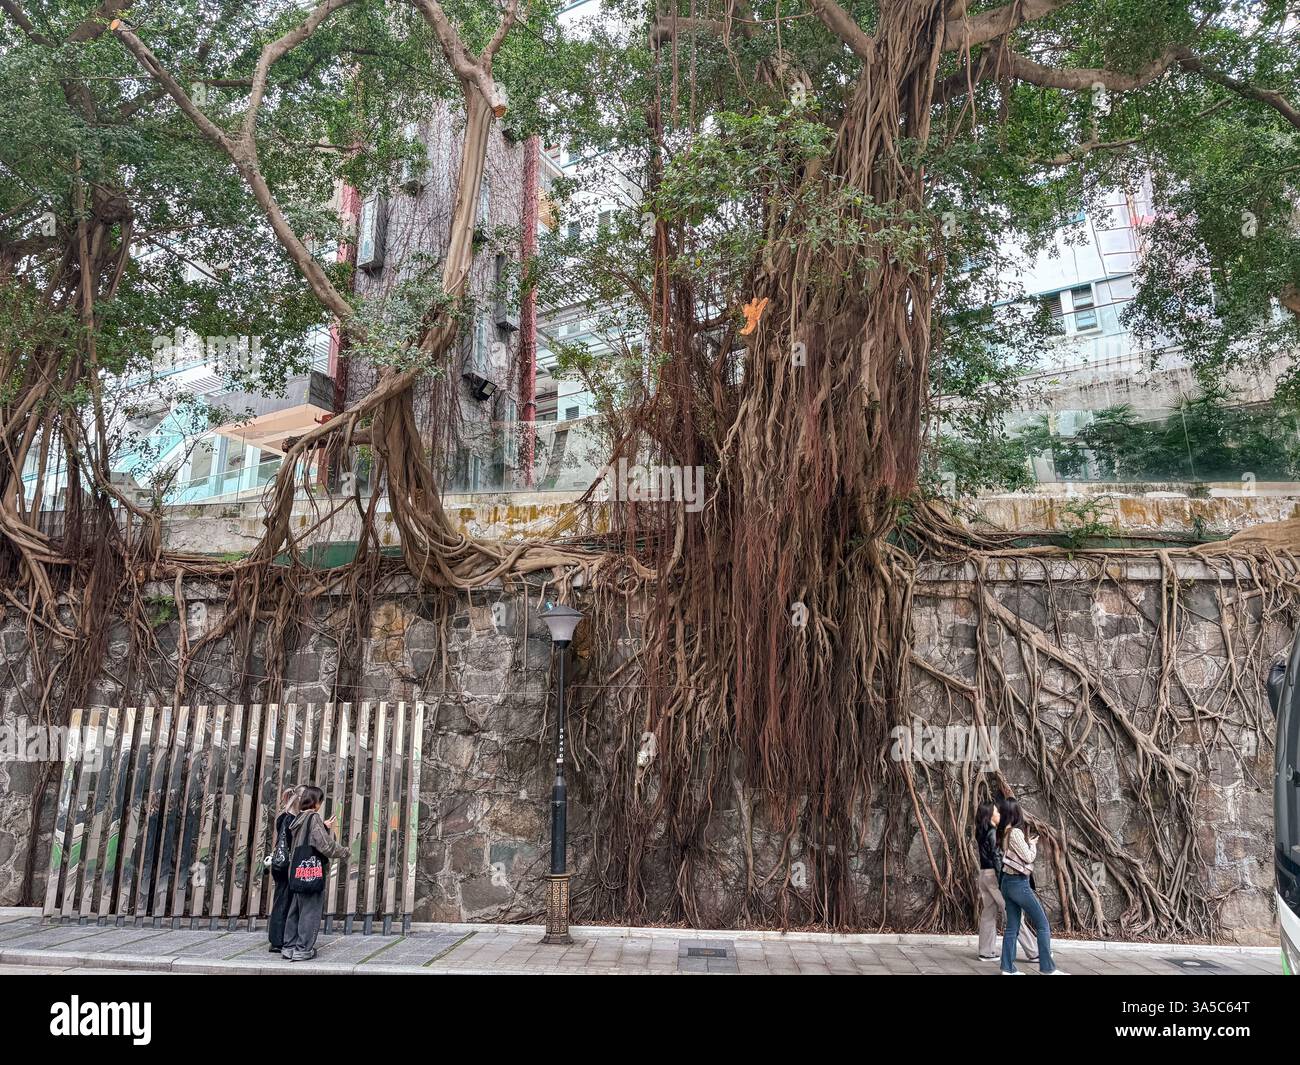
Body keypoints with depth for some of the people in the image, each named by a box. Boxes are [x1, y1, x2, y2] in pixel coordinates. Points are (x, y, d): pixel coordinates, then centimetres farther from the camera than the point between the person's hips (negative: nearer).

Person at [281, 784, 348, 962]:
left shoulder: (299, 819, 12)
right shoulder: (314, 818, -13)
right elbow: (326, 845, -14)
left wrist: (325, 828, 14)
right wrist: (344, 851, 0)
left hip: (298, 872, 8)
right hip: (312, 872, -8)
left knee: (295, 911, 14)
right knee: (310, 911, -1)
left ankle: (290, 946, 18)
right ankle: (303, 949, 2)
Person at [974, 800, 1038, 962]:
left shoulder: (981, 834, 13)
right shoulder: (993, 832, -14)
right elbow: (996, 858, -17)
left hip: (983, 874, 9)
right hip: (994, 874, -9)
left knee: (988, 914, 10)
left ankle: (986, 952, 12)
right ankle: (1034, 952, 4)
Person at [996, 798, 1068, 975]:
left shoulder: (1004, 833, 9)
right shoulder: (1015, 832, -16)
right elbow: (1028, 857, -11)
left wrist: (1027, 842, 13)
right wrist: (1033, 844, 5)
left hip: (1008, 882, 8)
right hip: (1019, 883, -8)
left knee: (1012, 926, 9)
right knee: (1042, 924, 1)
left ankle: (1008, 968, 9)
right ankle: (1048, 968, 2)